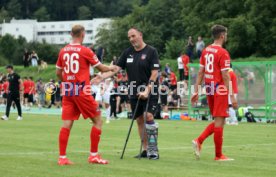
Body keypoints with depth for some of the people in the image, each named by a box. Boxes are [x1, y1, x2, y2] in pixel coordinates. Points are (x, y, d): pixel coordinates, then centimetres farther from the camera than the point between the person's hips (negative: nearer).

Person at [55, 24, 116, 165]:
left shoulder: (63, 51, 7)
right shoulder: (85, 51, -7)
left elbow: (58, 73, 15)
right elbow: (101, 68, 2)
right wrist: (111, 68, 22)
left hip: (67, 91, 5)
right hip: (82, 92, -5)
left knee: (67, 124, 3)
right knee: (97, 120, 7)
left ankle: (62, 157, -1)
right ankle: (93, 155, 6)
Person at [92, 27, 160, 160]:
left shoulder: (151, 51, -6)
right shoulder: (127, 52, 9)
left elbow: (154, 73, -11)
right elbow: (117, 68, 6)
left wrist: (147, 91, -19)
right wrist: (102, 77, -10)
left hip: (149, 91, -6)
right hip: (134, 92, 6)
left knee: (148, 116, -17)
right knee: (139, 120, 6)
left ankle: (153, 150, -12)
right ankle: (145, 150, 13)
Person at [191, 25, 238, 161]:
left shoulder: (205, 51, 9)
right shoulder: (223, 53, -13)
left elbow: (200, 72, 11)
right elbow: (225, 76, -15)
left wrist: (196, 91, 14)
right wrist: (232, 96, -13)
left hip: (209, 89, 8)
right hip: (220, 90, -8)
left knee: (218, 122, 18)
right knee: (219, 122, -2)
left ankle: (199, 141, 3)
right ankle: (218, 155, 3)